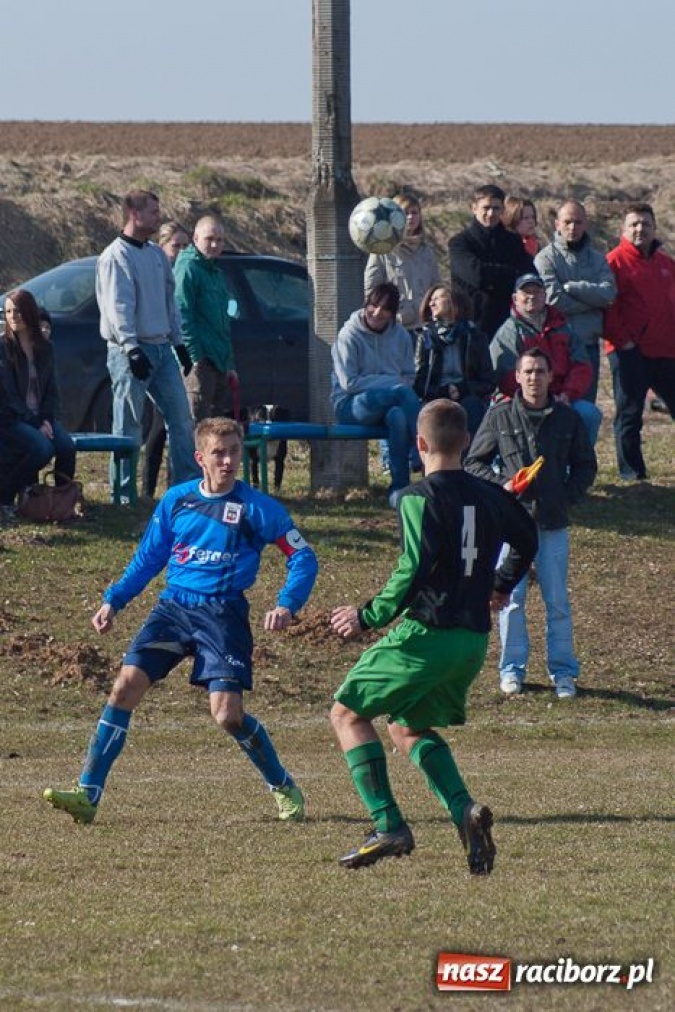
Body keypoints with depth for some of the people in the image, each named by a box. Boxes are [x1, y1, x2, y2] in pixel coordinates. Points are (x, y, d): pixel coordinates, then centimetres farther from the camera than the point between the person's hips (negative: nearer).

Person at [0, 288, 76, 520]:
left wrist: (47, 420, -5)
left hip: (40, 417, 5)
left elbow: (52, 390, 13)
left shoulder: (44, 348, 10)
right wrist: (35, 424, -15)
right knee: (42, 448, -30)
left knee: (67, 447, -23)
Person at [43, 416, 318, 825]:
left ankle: (285, 788, 14)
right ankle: (88, 794, -14)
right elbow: (148, 558, 20)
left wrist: (287, 605, -15)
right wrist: (114, 600, 11)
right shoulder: (176, 500, 8)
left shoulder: (258, 508, -3)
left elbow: (303, 558, 0)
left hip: (222, 612, -3)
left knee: (228, 714, -13)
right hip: (174, 606, 3)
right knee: (127, 685, -14)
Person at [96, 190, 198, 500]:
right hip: (131, 351, -8)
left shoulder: (156, 254, 15)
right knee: (129, 426, -5)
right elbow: (119, 307, -19)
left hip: (162, 348, 8)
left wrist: (178, 343, 18)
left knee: (181, 417, 5)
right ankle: (123, 492, -1)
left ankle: (188, 484, 9)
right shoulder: (116, 257, -11)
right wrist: (132, 349, -26)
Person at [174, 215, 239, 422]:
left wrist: (230, 366, 24)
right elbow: (182, 315, -15)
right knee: (198, 423, -13)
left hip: (220, 361, 9)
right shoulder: (188, 268, -8)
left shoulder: (217, 273, 21)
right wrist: (195, 355, -21)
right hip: (200, 360, -9)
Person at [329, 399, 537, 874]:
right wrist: (501, 586, 44)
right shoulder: (489, 496, 10)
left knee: (348, 712, 6)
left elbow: (413, 572, -21)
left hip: (426, 634, -7)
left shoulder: (419, 499, -12)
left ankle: (389, 826, -7)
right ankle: (465, 810, -2)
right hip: (475, 639, 7)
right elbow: (527, 540, 28)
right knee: (409, 726, 23)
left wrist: (368, 617, -11)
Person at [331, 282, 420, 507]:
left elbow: (410, 378, 13)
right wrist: (391, 382, -13)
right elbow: (349, 383, -10)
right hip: (350, 405, -5)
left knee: (398, 416, -34)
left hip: (390, 404, 5)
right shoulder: (350, 335, -4)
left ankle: (399, 487, -35)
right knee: (403, 393, -32)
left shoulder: (400, 335, 10)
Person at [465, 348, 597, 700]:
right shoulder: (499, 416, 1)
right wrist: (500, 485, -9)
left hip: (553, 522, 1)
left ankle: (563, 671, 11)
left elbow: (586, 466, 14)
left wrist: (569, 495, -1)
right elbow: (474, 462, 7)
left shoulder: (568, 419, 5)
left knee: (557, 600, 3)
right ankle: (512, 668, 13)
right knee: (511, 598, 2)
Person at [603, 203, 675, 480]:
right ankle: (631, 471, 6)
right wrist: (622, 340, -15)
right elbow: (608, 305, -11)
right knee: (629, 413, 0)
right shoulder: (616, 261, -5)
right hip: (630, 351, -6)